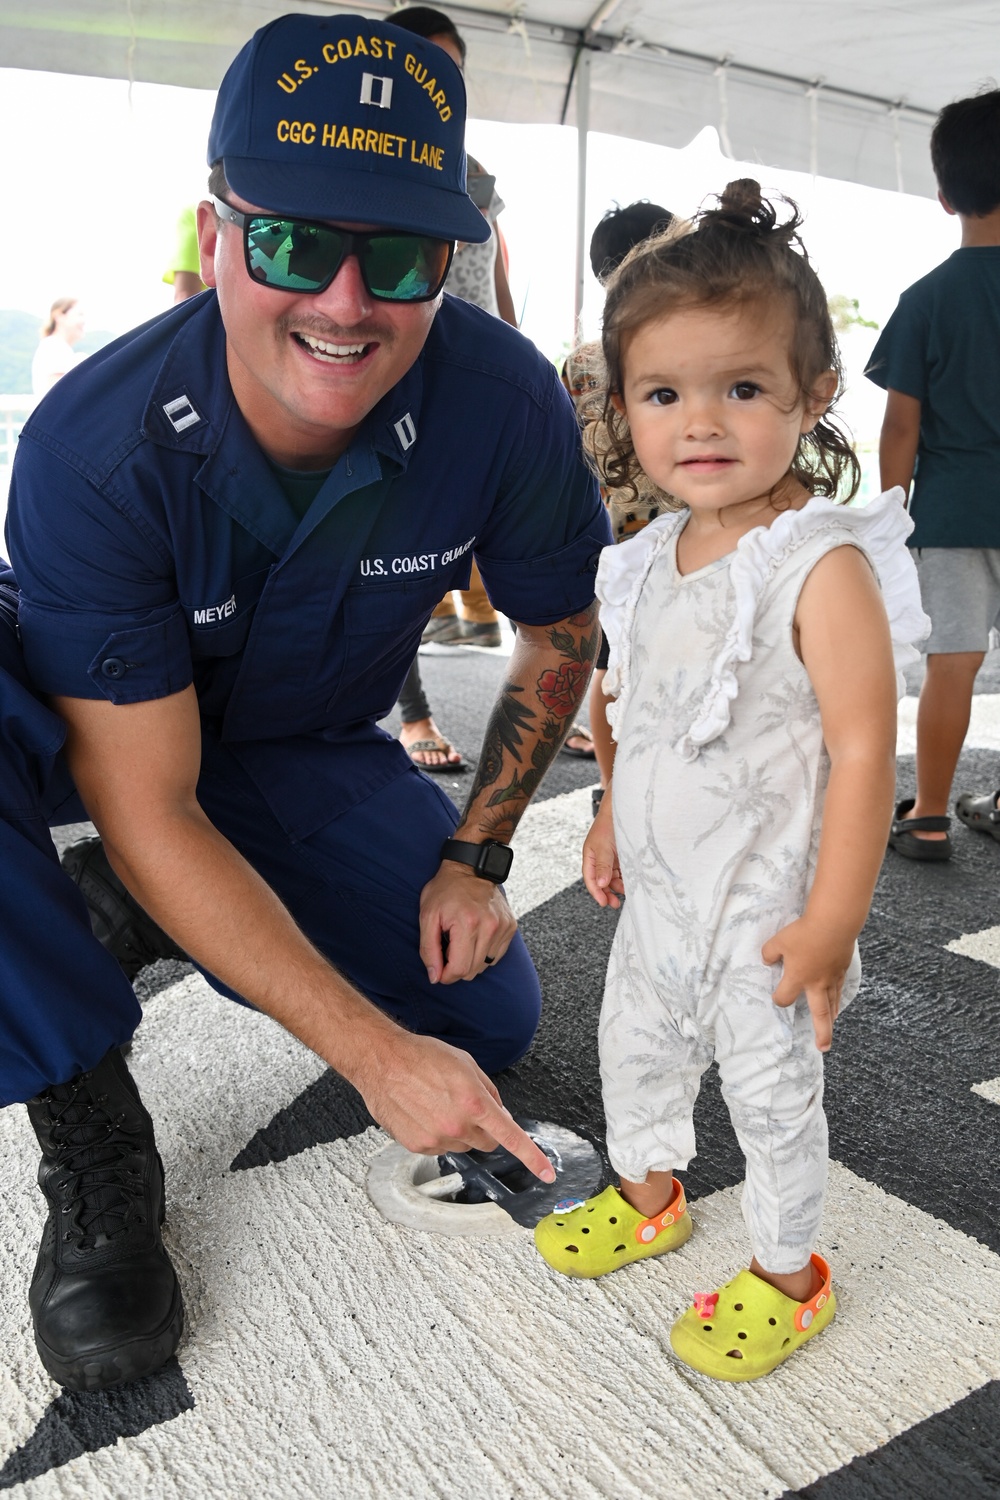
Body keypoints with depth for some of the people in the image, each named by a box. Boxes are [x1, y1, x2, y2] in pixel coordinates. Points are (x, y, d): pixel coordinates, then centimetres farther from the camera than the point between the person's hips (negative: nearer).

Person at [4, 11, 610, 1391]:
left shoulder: (505, 403, -24)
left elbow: (560, 632, -5)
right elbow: (145, 809, -31)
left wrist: (476, 855, -9)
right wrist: (369, 1050, -33)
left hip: (304, 749, 4)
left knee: (487, 1019, -5)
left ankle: (206, 916, 19)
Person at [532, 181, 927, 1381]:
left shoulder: (824, 563, -23)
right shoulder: (660, 553, 0)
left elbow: (862, 748, -23)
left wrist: (831, 919, -22)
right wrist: (611, 821, 17)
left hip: (765, 906, -7)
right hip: (659, 888, 7)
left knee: (772, 1089, 11)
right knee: (636, 1045, 24)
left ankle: (785, 1274, 36)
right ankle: (646, 1194, 51)